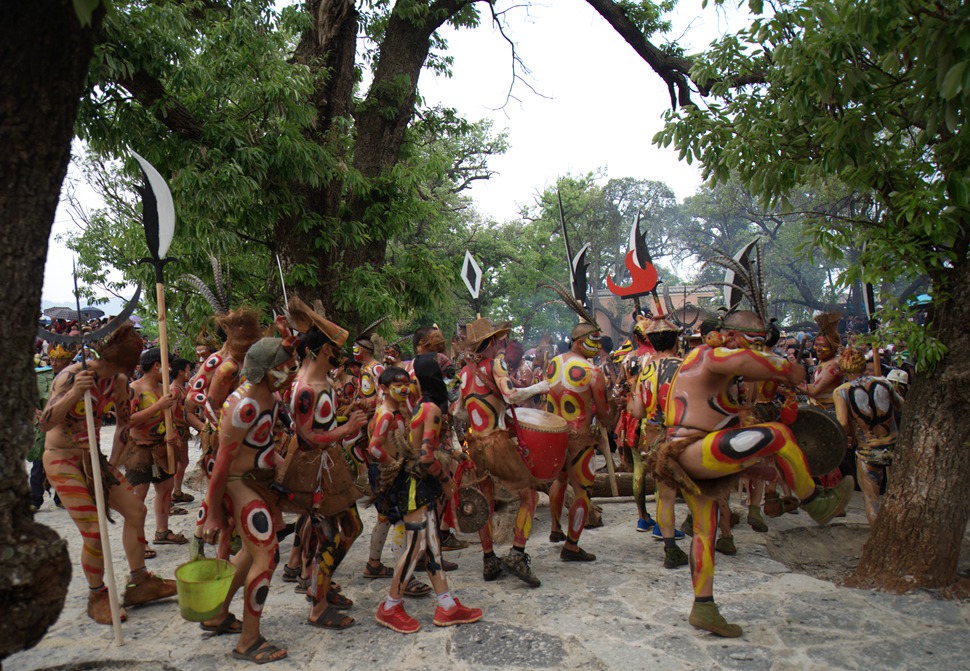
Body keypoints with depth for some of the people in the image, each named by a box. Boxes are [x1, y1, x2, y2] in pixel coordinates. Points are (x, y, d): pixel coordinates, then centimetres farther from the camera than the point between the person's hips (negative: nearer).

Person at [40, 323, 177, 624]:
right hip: (62, 460, -7)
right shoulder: (72, 375, -21)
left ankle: (139, 582, 18)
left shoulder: (118, 381, -1)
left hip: (92, 457, 7)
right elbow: (45, 423, -27)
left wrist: (112, 462, 6)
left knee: (136, 510, 4)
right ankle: (97, 597, 9)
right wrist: (74, 393, -41)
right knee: (94, 531, -13)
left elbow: (124, 423, 12)